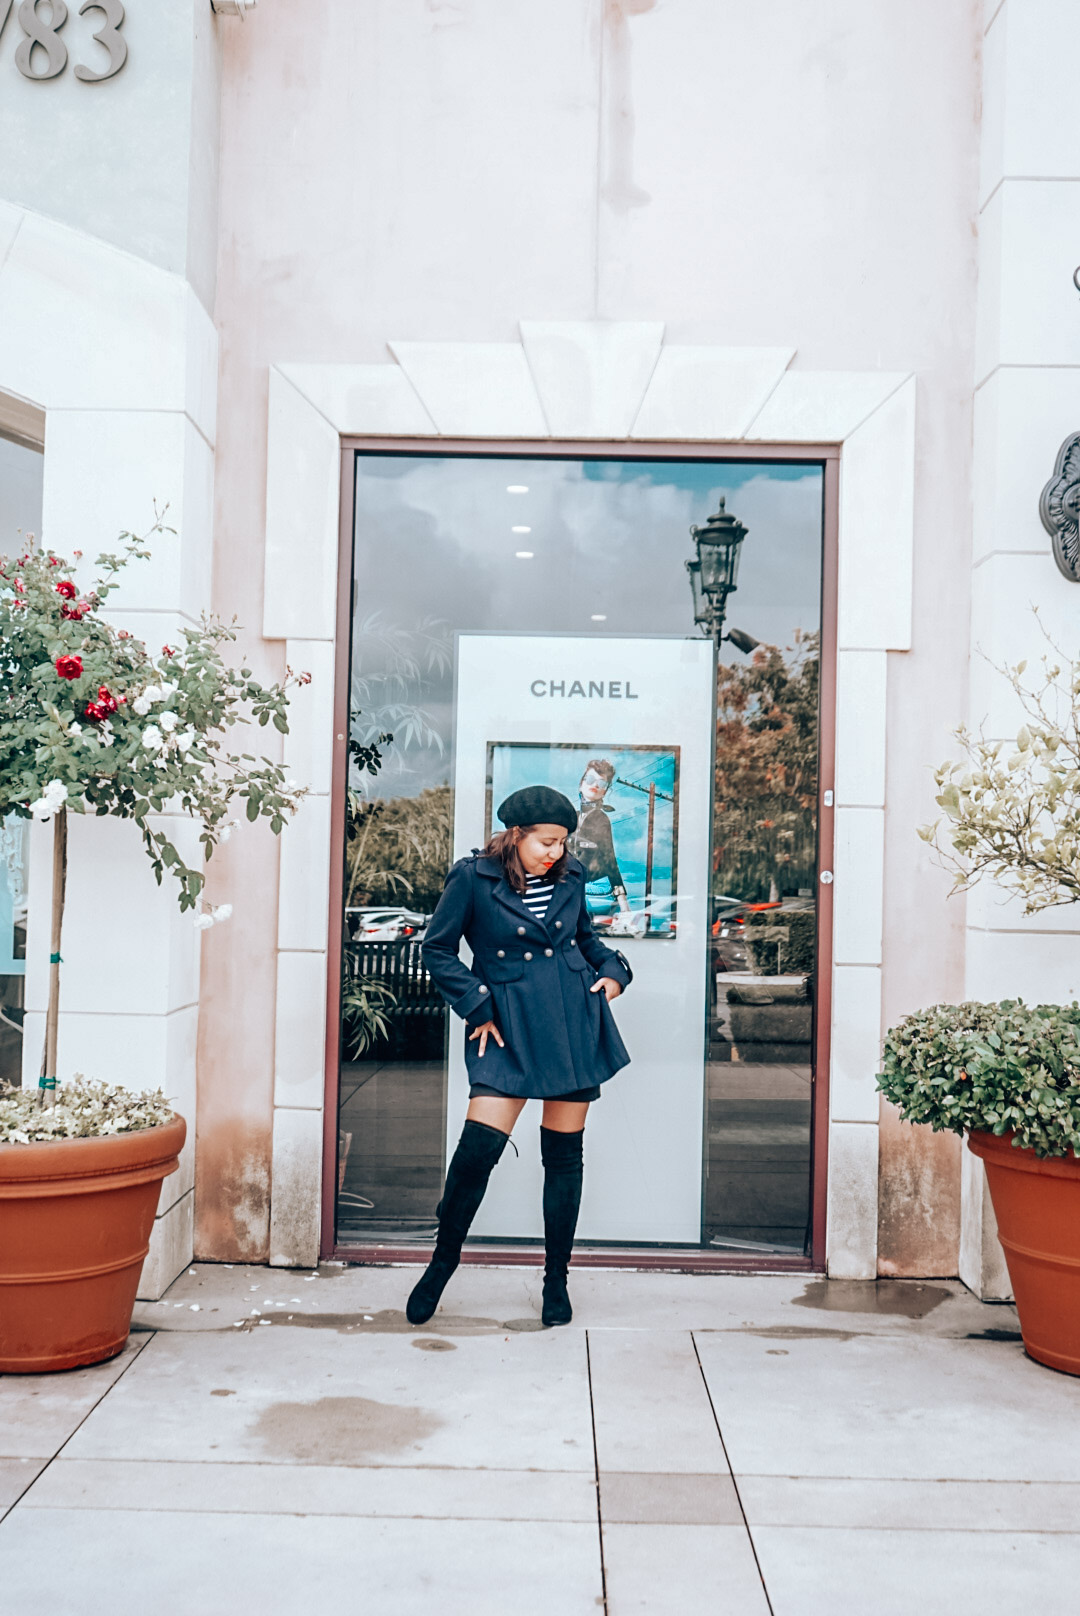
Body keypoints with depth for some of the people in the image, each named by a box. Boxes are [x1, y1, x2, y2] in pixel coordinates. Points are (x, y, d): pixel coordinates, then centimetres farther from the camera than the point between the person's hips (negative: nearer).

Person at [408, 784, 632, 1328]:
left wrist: (611, 971, 6)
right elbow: (438, 949, 0)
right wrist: (477, 1007, -5)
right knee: (479, 1145, -13)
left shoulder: (570, 879, 7)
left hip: (575, 1022, 4)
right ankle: (442, 1262, 11)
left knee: (564, 1153, 7)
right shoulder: (473, 878, -5)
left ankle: (556, 1279, 22)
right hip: (509, 1028, -4)